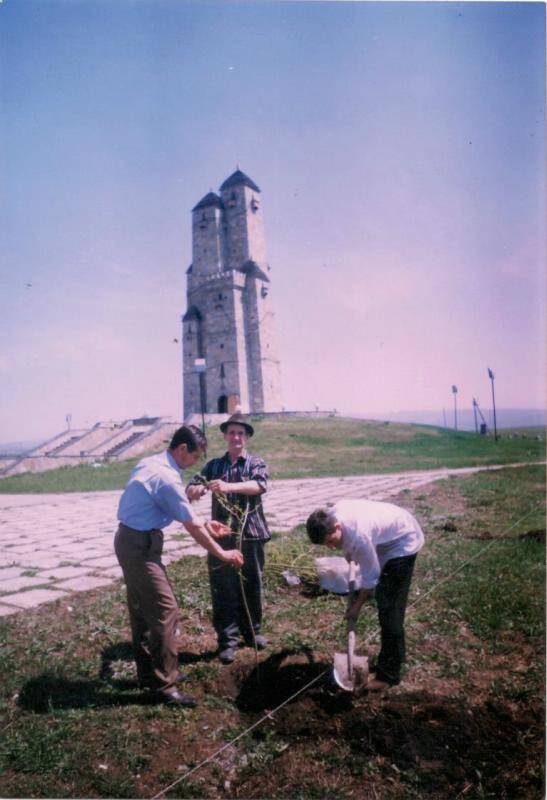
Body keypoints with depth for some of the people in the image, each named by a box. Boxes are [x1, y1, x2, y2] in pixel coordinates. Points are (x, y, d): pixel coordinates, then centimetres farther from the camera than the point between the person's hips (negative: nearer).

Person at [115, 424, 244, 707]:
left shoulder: (150, 463, 7)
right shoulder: (168, 478, -22)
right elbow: (192, 527, -16)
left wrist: (204, 525, 16)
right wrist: (222, 553, -4)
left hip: (130, 542, 10)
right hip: (141, 546, -10)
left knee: (141, 610, 19)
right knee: (165, 610, -4)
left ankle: (148, 673, 33)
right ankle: (165, 685, 7)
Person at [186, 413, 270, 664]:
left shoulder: (256, 463, 4)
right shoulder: (214, 465, 11)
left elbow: (260, 485, -17)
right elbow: (191, 487, 0)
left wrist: (229, 486, -34)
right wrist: (195, 489, -26)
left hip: (251, 534, -1)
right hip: (221, 535, 1)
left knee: (251, 586, 11)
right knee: (223, 589, 4)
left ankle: (251, 631, 31)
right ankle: (228, 640, 16)